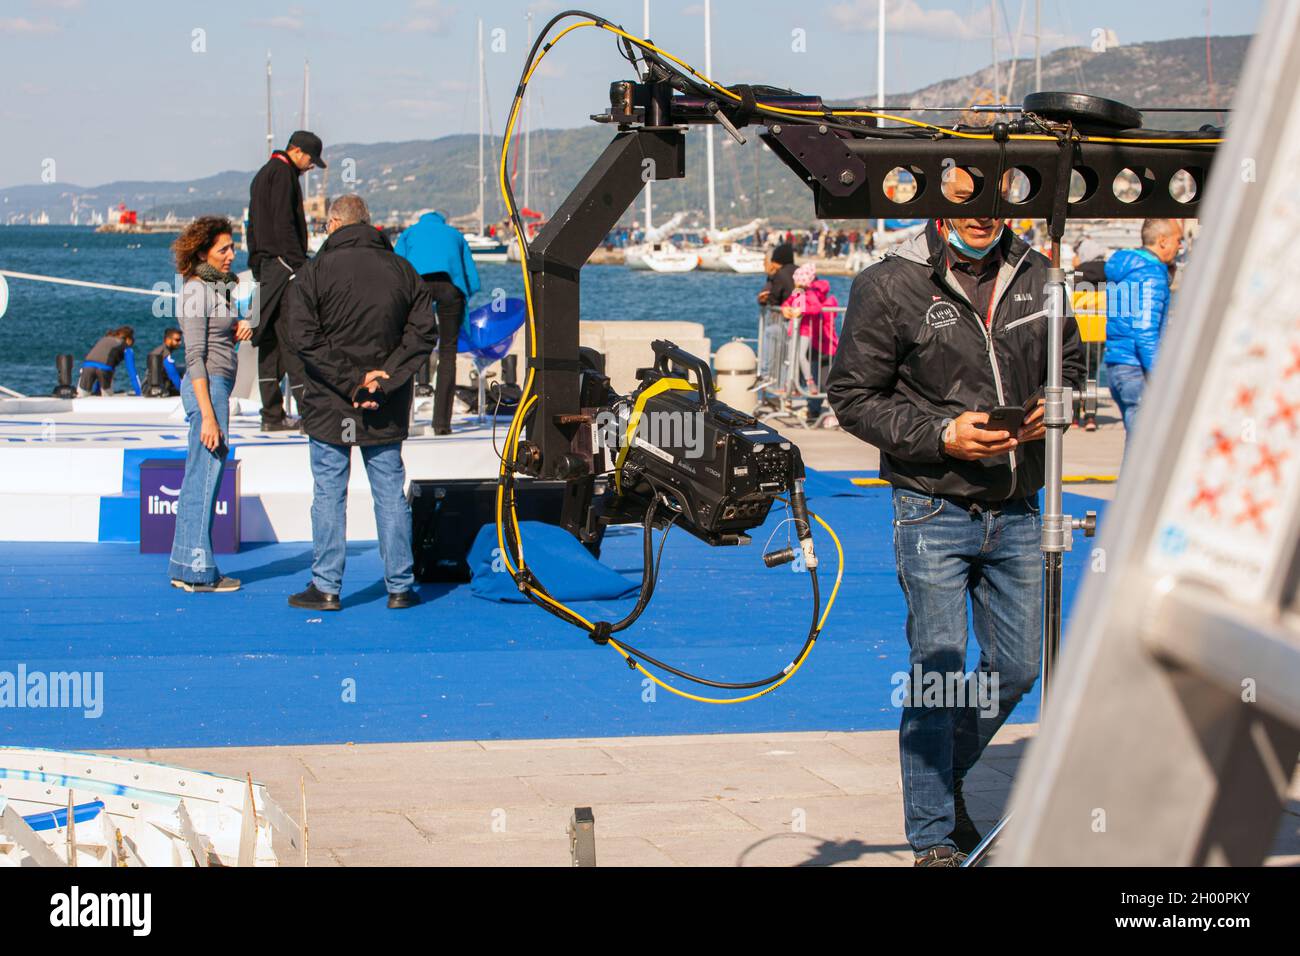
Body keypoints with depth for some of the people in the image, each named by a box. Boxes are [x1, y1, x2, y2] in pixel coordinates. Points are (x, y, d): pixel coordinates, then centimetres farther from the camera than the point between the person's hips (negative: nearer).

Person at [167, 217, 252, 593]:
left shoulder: (219, 285, 14)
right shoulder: (197, 290, -13)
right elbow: (195, 356, -17)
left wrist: (238, 331, 1)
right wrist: (208, 416, -21)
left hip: (217, 385, 10)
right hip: (207, 386, -10)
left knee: (198, 479, 11)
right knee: (207, 476, -6)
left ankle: (184, 568, 16)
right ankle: (199, 571, -1)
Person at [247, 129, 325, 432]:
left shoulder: (262, 175, 23)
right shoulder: (283, 174, -8)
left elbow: (253, 226, 25)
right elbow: (284, 224, -17)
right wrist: (299, 264, -19)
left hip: (264, 267, 10)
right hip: (282, 264, -10)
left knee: (269, 340, 8)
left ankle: (272, 415, 9)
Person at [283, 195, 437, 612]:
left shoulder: (314, 272, -5)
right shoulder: (401, 269, 4)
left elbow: (304, 339, -14)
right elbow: (424, 331, -2)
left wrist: (350, 384, -13)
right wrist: (385, 377, -8)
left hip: (330, 406, -3)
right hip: (387, 411, 3)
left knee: (329, 494, 4)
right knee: (391, 492, 9)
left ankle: (326, 586, 5)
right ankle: (400, 586, 11)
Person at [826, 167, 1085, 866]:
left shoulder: (1036, 276, 6)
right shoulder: (889, 286, -8)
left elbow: (1070, 361, 21)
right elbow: (852, 395, -6)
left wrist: (1053, 407, -2)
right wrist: (942, 436, -17)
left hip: (1016, 512, 5)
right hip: (933, 512, -5)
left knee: (1017, 668, 10)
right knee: (938, 669, -4)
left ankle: (947, 774, 36)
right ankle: (933, 838, 8)